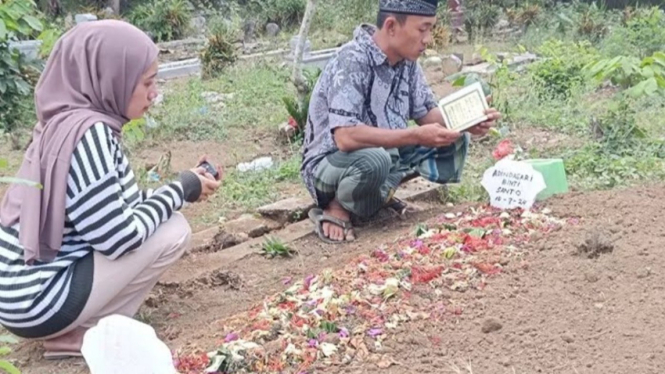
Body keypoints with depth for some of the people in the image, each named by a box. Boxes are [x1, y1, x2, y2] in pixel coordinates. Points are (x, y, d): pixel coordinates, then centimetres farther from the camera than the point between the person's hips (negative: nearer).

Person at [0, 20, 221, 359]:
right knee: (173, 231, -11)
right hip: (37, 300, -9)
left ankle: (80, 326, 12)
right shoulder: (87, 132, -23)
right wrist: (180, 191, -9)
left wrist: (183, 188, 7)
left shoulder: (70, 121, 5)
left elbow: (113, 211, 12)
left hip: (31, 282, 9)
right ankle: (84, 335, -1)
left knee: (161, 219, 15)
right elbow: (119, 238, -22)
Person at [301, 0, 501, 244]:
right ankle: (339, 206, -9)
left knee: (454, 141, -5)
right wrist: (416, 136, -37)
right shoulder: (352, 62, -27)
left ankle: (381, 192, 2)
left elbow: (426, 113, 5)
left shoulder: (407, 60, -4)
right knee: (373, 160, -39)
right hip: (331, 163, -8)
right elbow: (346, 137, -37)